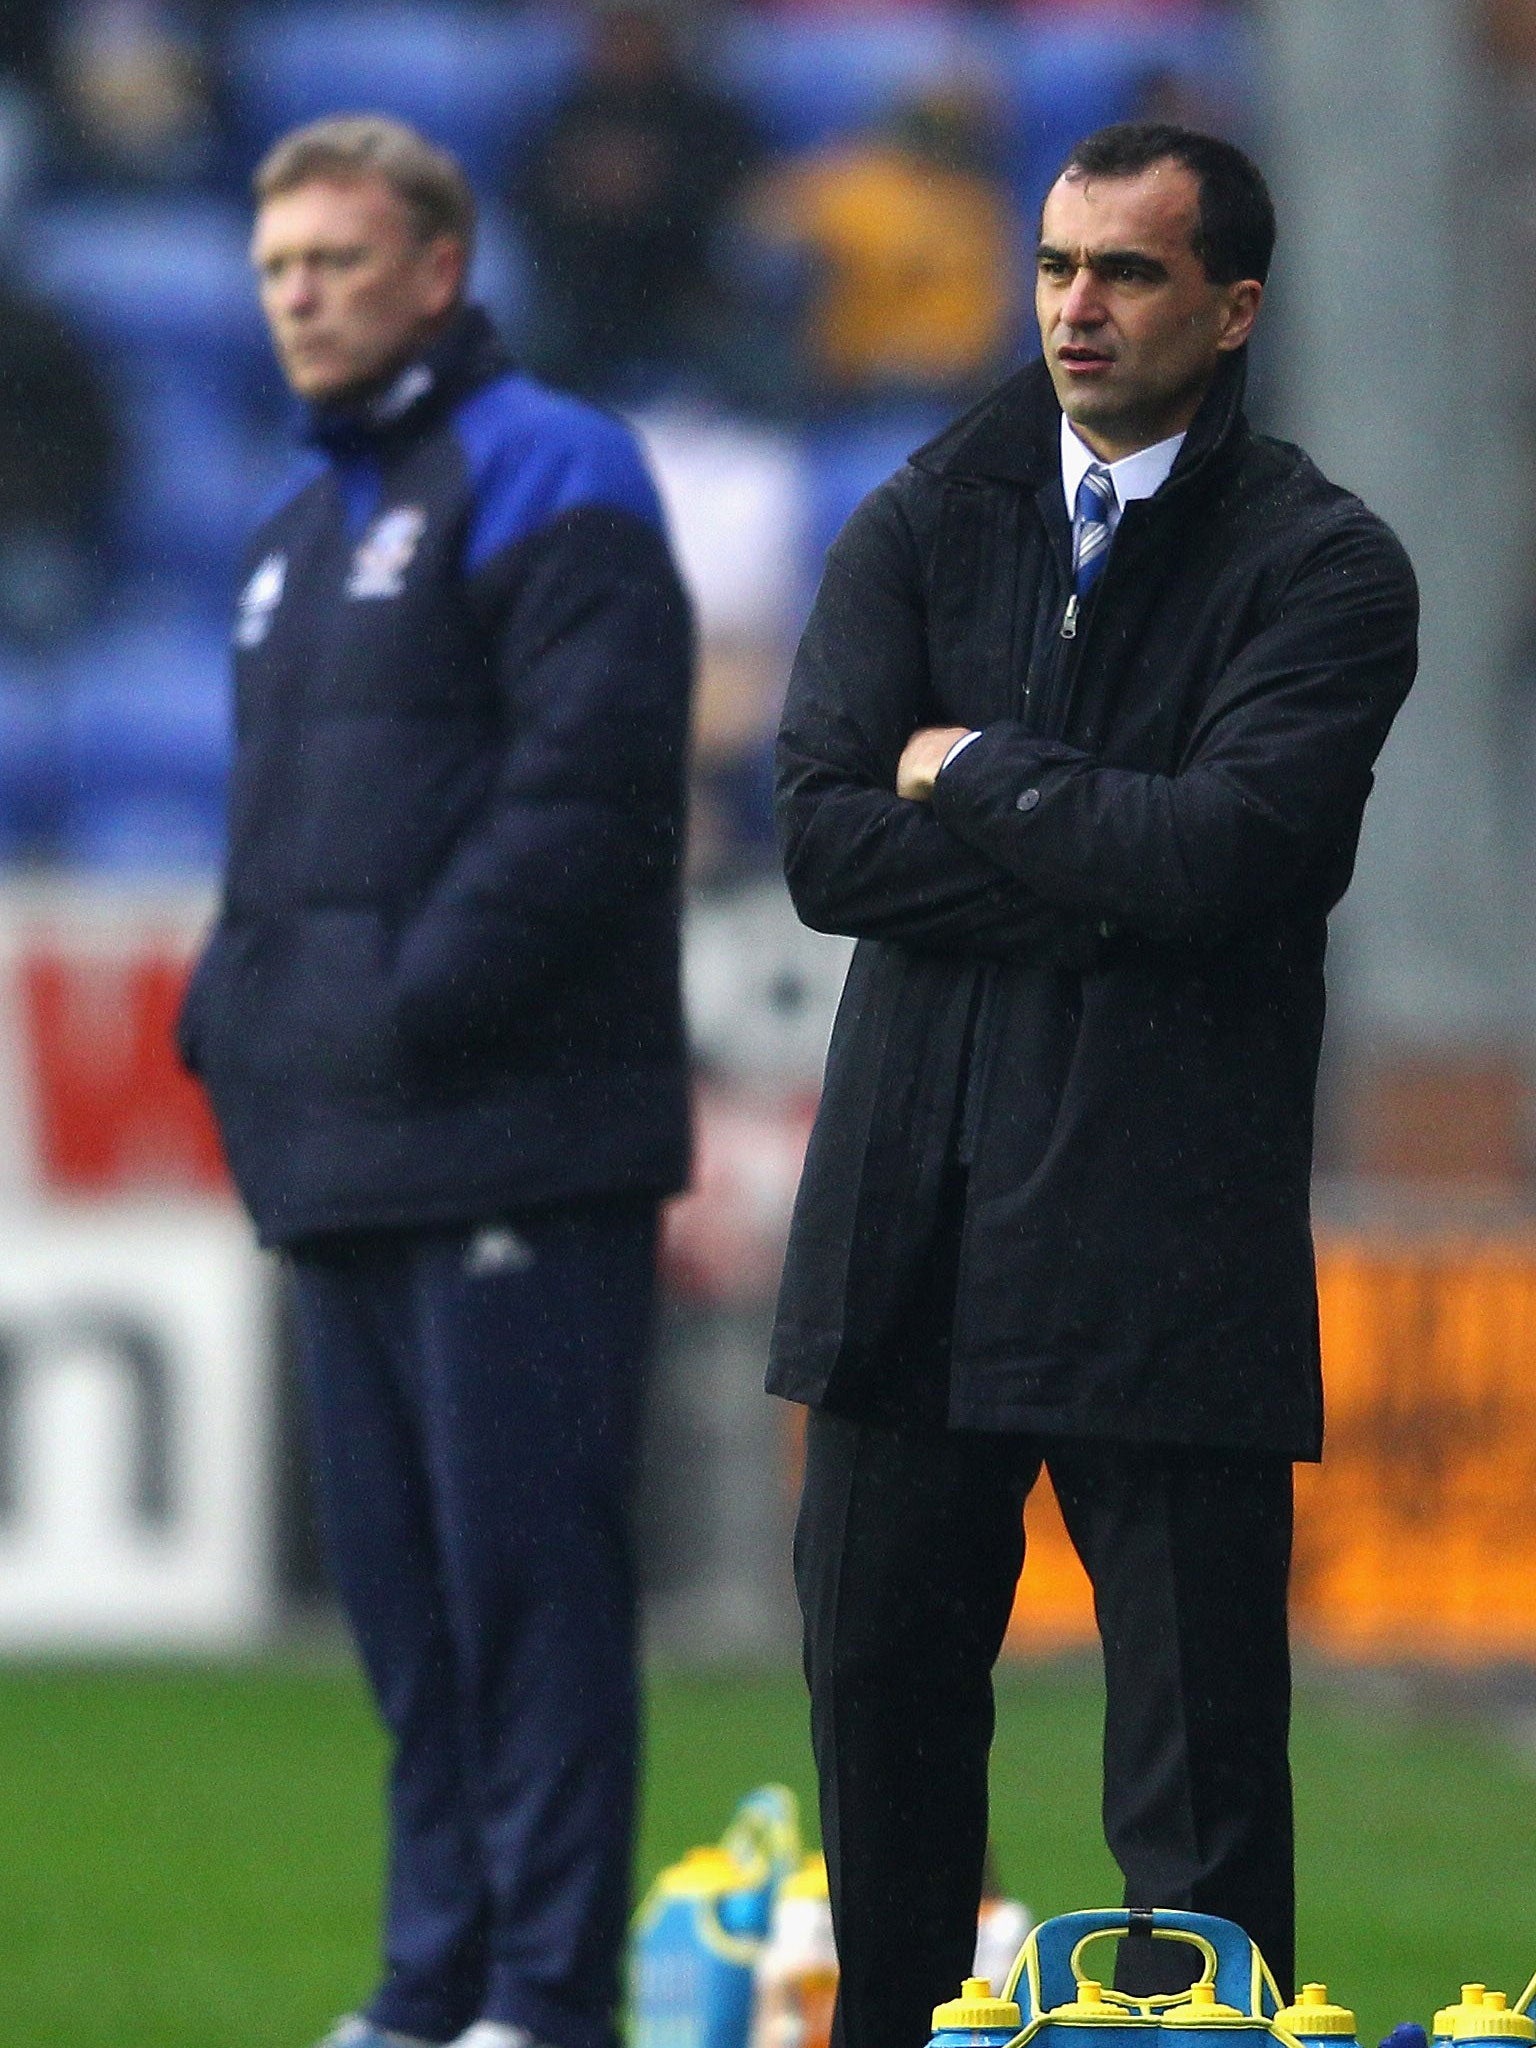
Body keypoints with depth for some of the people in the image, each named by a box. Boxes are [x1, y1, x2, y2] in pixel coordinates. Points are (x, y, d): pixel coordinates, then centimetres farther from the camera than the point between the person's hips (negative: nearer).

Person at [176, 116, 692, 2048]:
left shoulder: (543, 477, -5)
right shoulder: (297, 529, 22)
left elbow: (592, 779, -15)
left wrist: (426, 1004, -19)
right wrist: (237, 1018, 12)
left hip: (511, 1147, -9)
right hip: (339, 1156, 9)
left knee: (522, 1562, -9)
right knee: (402, 1580, 10)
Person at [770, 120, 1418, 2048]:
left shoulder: (1322, 567, -2)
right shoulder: (922, 523, 10)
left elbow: (1230, 854, -17)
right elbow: (824, 839, -2)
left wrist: (973, 773, -5)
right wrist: (1106, 869, -11)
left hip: (1165, 1221, -4)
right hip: (912, 1209, 4)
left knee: (1196, 1731, -3)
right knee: (878, 1672, 10)